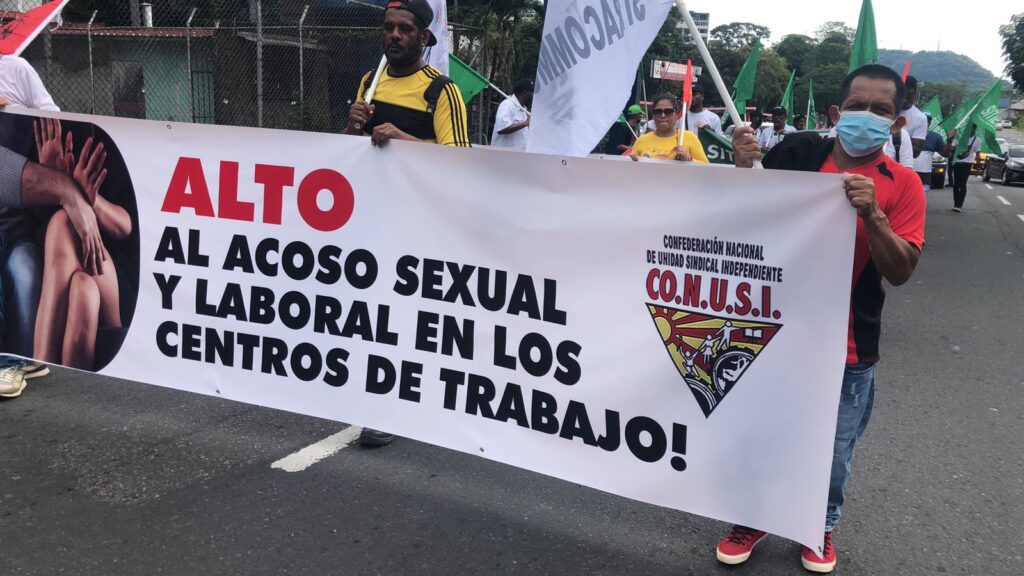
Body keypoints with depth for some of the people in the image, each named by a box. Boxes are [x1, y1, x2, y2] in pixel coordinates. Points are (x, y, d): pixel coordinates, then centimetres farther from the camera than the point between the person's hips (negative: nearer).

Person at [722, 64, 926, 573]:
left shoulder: (903, 185, -5)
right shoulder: (797, 153, -6)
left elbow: (900, 272, -10)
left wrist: (871, 214, -26)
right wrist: (744, 167, -20)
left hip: (847, 348, 0)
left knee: (832, 452, 15)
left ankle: (821, 525, 41)